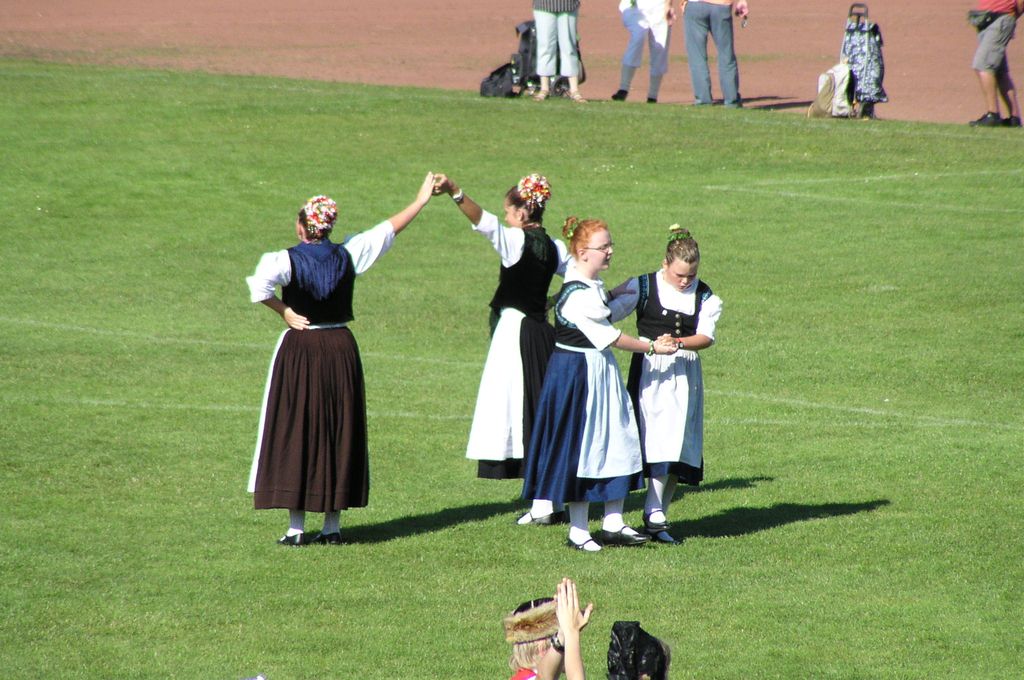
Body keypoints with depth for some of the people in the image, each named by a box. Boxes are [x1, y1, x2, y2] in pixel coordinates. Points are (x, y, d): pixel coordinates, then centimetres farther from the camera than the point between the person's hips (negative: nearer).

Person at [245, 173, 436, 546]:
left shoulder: (288, 259, -9)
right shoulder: (348, 254, 1)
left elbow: (260, 285, -28)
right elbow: (388, 229, 14)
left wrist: (286, 312, -12)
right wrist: (421, 200, 27)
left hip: (299, 348, -4)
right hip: (341, 348, 4)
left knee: (295, 432, 1)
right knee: (339, 432, 9)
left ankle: (296, 527, -2)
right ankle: (332, 524, 11)